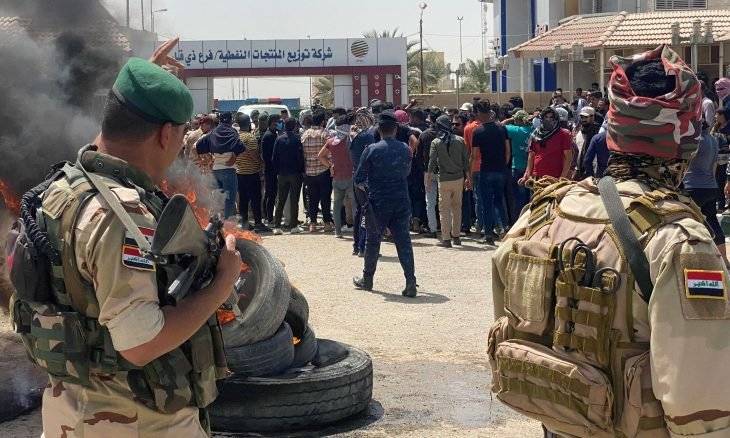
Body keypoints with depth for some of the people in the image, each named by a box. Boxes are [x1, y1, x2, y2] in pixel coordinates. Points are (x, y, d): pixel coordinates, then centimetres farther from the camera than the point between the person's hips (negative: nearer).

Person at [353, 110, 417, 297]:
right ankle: (411, 283, -5)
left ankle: (367, 279, 26)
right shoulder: (405, 149, 1)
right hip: (402, 202, 2)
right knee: (404, 241, 3)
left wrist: (365, 186, 16)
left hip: (378, 203, -2)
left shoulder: (372, 150, -9)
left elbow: (358, 179, -4)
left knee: (373, 241, 13)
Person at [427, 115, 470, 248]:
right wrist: (467, 177, 12)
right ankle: (456, 236, 20)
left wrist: (429, 177, 4)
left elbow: (432, 162, -6)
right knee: (457, 207, 14)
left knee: (444, 209, 2)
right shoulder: (460, 140, 0)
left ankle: (446, 238, 0)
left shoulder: (436, 142, -5)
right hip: (459, 178, 3)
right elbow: (466, 160, 3)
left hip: (444, 180, -3)